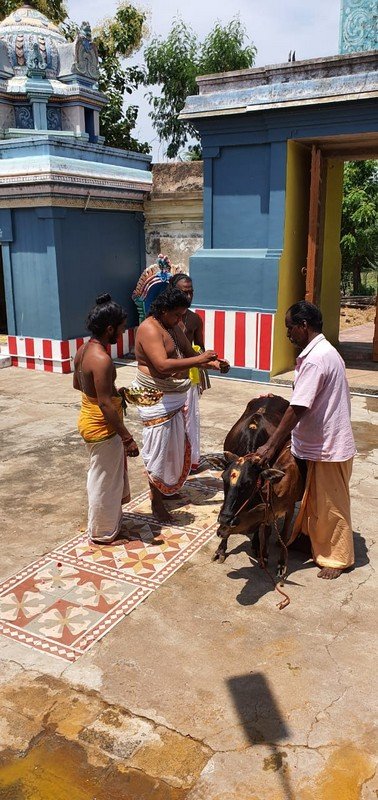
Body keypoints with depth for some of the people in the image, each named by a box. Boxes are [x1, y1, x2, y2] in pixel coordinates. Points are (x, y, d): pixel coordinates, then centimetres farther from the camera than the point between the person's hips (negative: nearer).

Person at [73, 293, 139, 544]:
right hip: (102, 427, -10)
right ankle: (102, 532, 25)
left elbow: (77, 384, 16)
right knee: (105, 479, 8)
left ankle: (110, 519, 43)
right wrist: (127, 438, -23)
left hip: (89, 419, 10)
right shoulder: (102, 359, -27)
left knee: (106, 475, 25)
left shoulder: (84, 350, 2)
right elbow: (105, 404, -28)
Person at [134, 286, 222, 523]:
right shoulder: (149, 329, -20)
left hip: (177, 396, 9)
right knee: (159, 449, 0)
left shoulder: (174, 326, 10)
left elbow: (189, 354, 14)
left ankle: (167, 487, 37)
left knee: (176, 445, 18)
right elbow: (162, 365, -32)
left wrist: (211, 362, -5)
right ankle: (156, 501, 13)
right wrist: (199, 359, -31)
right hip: (158, 400, -9)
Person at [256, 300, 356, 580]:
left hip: (328, 447, -10)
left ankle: (337, 558, 23)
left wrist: (270, 446, -23)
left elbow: (297, 410, -27)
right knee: (315, 500, 22)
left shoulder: (314, 360, -25)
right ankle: (314, 543, 39)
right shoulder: (325, 351, 7)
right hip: (323, 442, 10)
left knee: (331, 506, 7)